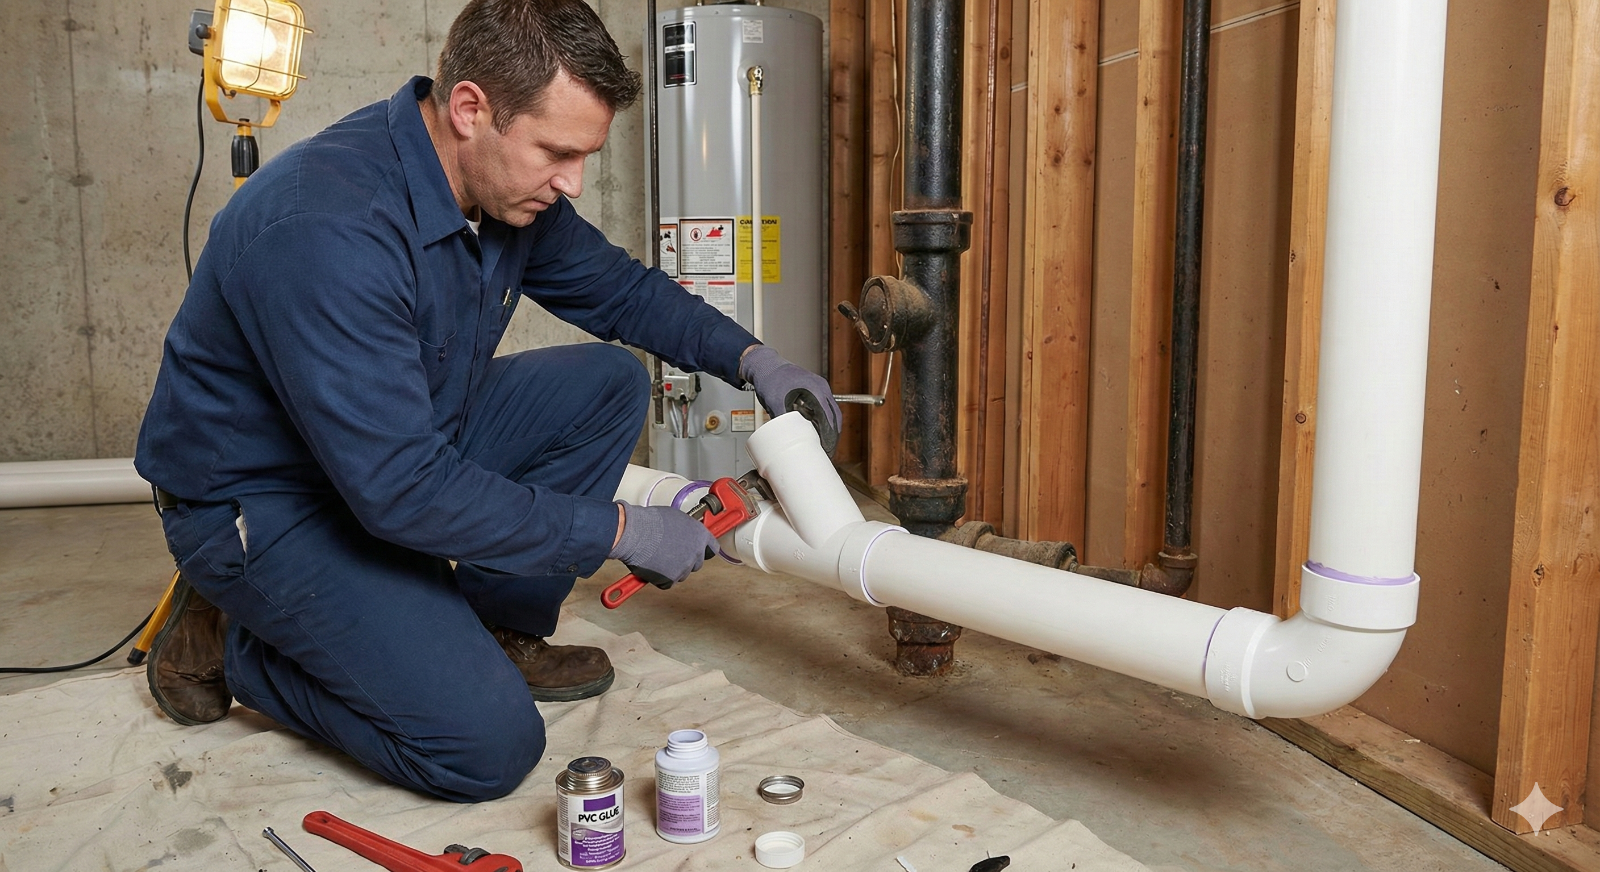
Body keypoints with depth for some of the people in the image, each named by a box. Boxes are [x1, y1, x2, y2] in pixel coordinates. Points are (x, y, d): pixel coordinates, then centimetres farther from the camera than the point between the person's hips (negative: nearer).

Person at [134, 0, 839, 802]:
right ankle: (235, 644, 4)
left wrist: (748, 357, -4)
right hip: (264, 500, -8)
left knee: (608, 383, -4)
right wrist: (620, 531, -28)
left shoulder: (507, 186, -7)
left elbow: (621, 289, 11)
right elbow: (400, 489, -34)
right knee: (488, 746, -18)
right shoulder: (327, 225, -33)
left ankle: (492, 632, 5)